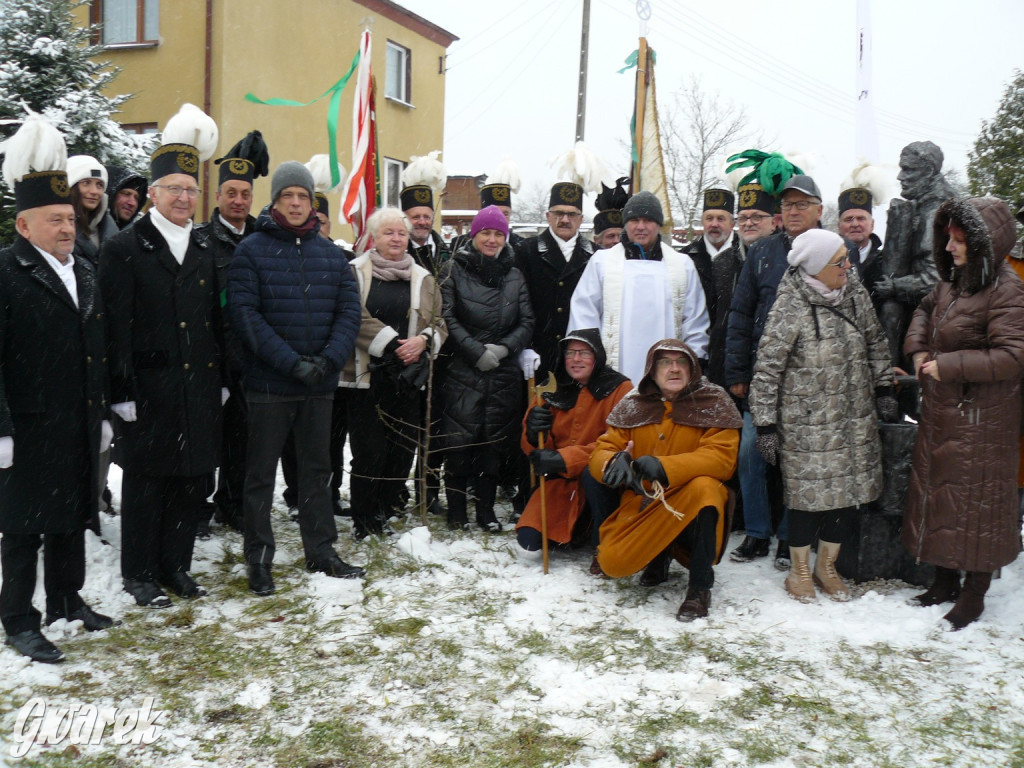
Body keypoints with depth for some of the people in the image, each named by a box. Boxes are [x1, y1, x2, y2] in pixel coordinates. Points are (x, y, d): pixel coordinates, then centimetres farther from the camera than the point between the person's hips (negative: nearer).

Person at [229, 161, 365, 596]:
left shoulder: (330, 254, 8)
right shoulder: (251, 251, -4)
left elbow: (349, 311, 4)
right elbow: (245, 315, -12)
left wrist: (329, 359, -12)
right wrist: (291, 363, -19)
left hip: (320, 383, 4)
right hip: (268, 382, -4)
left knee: (317, 468, 14)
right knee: (261, 474, 6)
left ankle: (321, 551, 27)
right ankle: (258, 560, 17)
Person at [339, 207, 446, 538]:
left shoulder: (423, 278, 14)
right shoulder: (355, 272, 3)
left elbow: (439, 324, 10)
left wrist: (423, 340, -11)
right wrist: (390, 343, -19)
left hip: (406, 378, 4)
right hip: (364, 376, -4)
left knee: (403, 449, 3)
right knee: (369, 450, -6)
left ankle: (382, 515, 20)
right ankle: (362, 521, 10)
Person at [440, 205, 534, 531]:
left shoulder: (514, 276, 13)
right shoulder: (456, 271, 2)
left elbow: (526, 322, 8)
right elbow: (448, 318, -5)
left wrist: (503, 347, -9)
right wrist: (477, 352, -13)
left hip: (504, 373, 3)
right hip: (463, 371, -3)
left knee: (495, 441, 6)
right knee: (459, 439, -6)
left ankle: (486, 509, 17)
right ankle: (456, 507, 9)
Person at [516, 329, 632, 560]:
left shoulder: (619, 389, -8)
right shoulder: (556, 392, 6)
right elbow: (535, 450, 8)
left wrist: (564, 459, -27)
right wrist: (534, 433, -16)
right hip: (562, 483, 5)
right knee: (529, 540, -10)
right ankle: (580, 529, 21)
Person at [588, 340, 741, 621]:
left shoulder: (713, 402, -4)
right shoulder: (633, 405, 4)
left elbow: (722, 457, -17)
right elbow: (601, 451, 1)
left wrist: (663, 466, -33)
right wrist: (615, 462, -27)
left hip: (692, 506, -2)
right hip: (640, 505, 3)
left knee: (704, 487, -35)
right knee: (611, 563, -18)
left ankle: (700, 586, -17)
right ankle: (660, 554, 19)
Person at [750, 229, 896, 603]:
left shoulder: (854, 292, 2)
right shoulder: (789, 309, -16)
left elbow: (875, 342, 16)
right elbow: (766, 370, -13)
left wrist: (884, 389, 13)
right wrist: (766, 424, -13)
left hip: (855, 420, 6)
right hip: (807, 424, -6)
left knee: (851, 491, 10)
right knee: (809, 493, 2)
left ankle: (826, 566, 30)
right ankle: (799, 571, 24)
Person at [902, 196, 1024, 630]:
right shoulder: (952, 283, 6)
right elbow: (925, 310, 25)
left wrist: (947, 365, -20)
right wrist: (918, 349, 8)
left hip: (981, 420, -8)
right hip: (940, 412, 8)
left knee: (975, 500, 3)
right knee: (938, 492, 16)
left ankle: (973, 594, 18)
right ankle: (945, 580, 32)